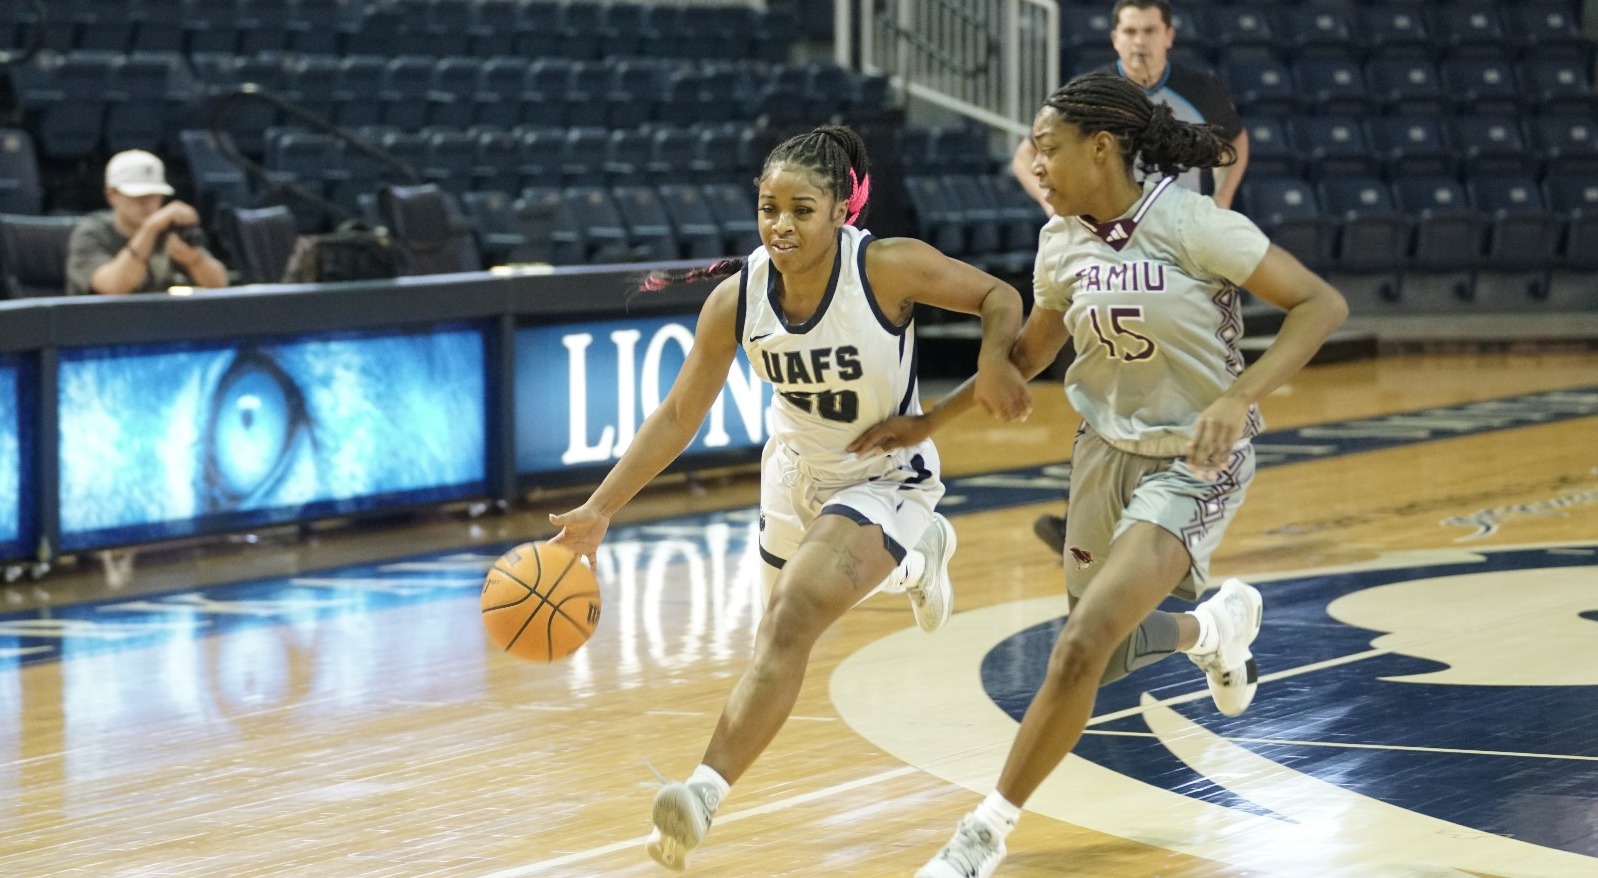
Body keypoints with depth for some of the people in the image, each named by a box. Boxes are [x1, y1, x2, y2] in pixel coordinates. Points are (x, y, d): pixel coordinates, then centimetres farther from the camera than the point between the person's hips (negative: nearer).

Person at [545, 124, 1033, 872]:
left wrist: (994, 360, -38)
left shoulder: (889, 268, -30)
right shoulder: (737, 298, -21)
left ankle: (704, 795, -25)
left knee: (790, 625, -26)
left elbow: (998, 296, -16)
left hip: (885, 477, -5)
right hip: (797, 470, 6)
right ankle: (918, 552, 61)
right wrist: (600, 510, -20)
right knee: (781, 631, 30)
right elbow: (678, 415, -13)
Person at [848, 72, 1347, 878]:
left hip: (1192, 463, -7)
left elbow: (1321, 303, -21)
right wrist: (928, 422, 7)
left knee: (1082, 647, -20)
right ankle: (1215, 624, 47)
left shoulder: (1189, 223, -21)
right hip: (1107, 449, 7)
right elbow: (1029, 351, 14)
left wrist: (1239, 399, -33)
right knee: (1096, 659, 15)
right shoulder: (1062, 242, -2)